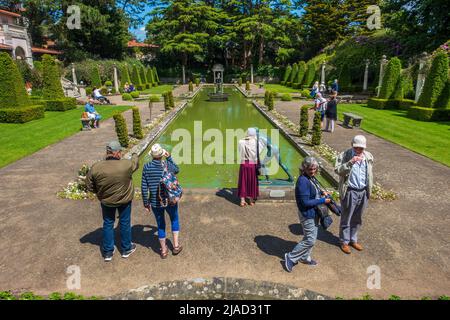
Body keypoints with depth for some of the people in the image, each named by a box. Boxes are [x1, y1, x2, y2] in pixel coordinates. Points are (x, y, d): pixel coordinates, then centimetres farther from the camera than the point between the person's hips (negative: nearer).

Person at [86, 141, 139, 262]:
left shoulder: (96, 167, -21)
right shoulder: (127, 165, -27)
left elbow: (89, 186, -9)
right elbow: (135, 162, -2)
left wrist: (100, 192, 9)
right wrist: (135, 155, 20)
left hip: (106, 201, 2)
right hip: (124, 200, -1)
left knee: (108, 224, 20)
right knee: (125, 223, 18)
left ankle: (108, 252, 32)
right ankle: (126, 249, 36)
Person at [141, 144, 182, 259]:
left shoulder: (147, 167, -11)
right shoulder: (168, 165, -13)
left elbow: (144, 187, -7)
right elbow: (177, 170, 12)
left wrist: (146, 203, 4)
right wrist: (169, 158, 8)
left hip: (155, 202, 1)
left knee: (160, 225, 18)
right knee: (174, 220, 25)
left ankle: (164, 250, 32)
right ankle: (176, 245, 30)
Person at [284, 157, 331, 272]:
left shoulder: (310, 178, 3)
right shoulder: (303, 181, -26)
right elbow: (305, 202, -26)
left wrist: (321, 194, 0)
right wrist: (322, 200, -20)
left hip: (313, 213, 9)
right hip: (308, 215, -9)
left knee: (311, 238, 21)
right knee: (310, 240, 0)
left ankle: (305, 257, 39)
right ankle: (291, 257, 13)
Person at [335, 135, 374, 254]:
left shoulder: (368, 156, 4)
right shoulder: (345, 155, -11)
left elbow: (369, 174, 14)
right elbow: (337, 170, -19)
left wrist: (369, 190, 15)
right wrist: (350, 162, -30)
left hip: (363, 192, 5)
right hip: (350, 192, -5)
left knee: (357, 219, 18)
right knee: (346, 218, 8)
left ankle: (353, 240, 36)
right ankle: (344, 242, 25)